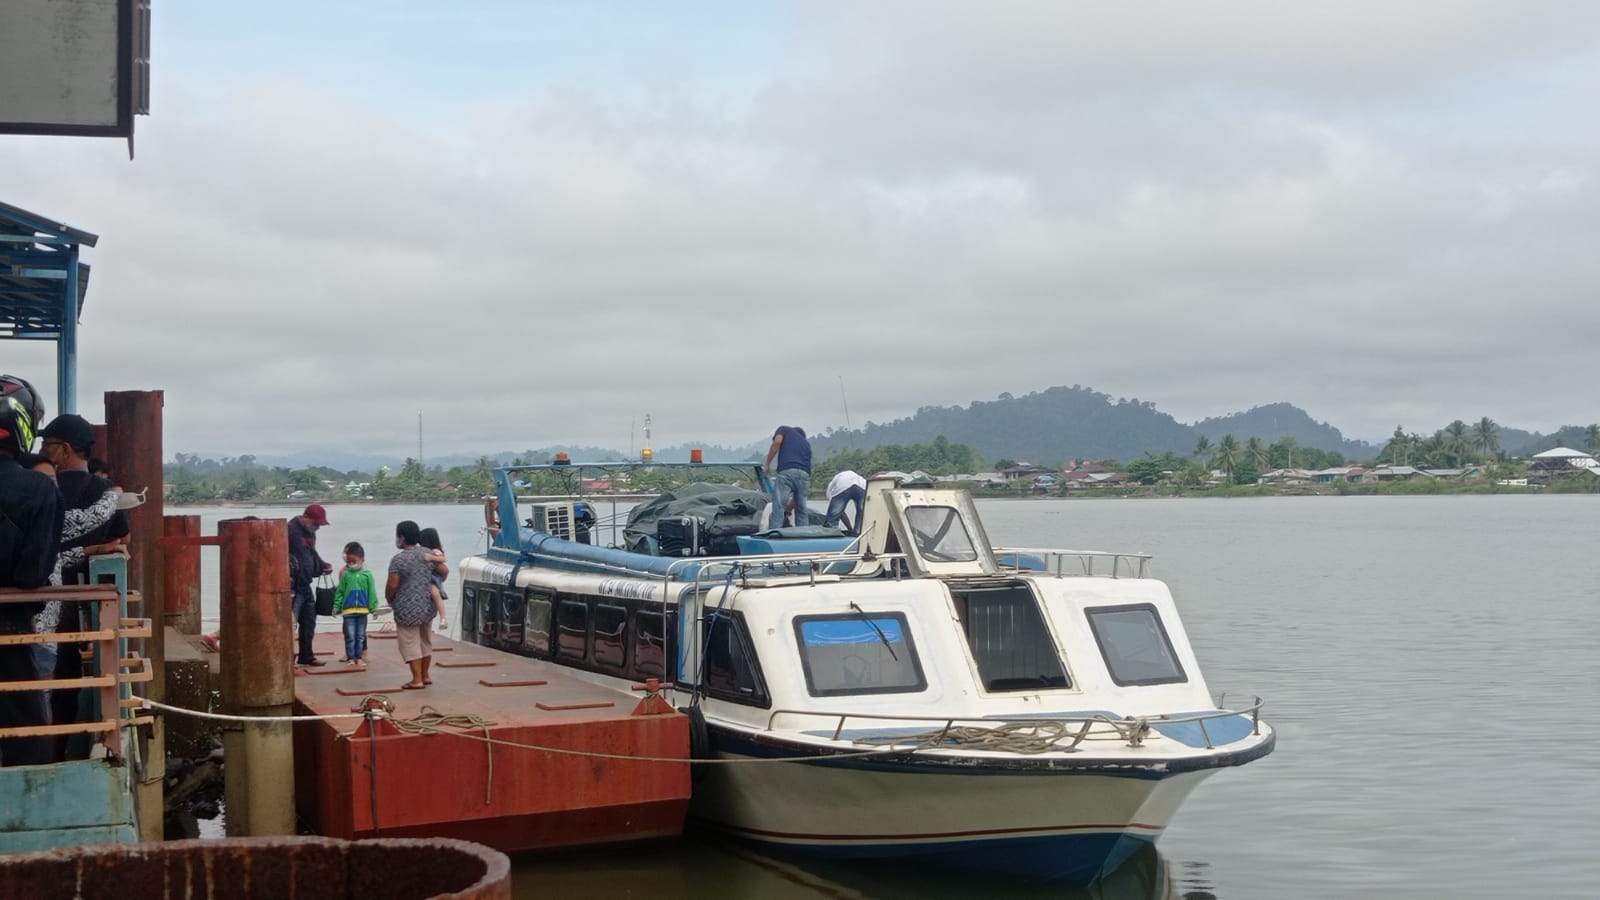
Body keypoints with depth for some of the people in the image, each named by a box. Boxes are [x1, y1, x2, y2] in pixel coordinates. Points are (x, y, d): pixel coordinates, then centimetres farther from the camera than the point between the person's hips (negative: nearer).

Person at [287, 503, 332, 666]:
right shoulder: (290, 531, -14)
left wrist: (323, 566, 11)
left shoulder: (310, 533, 15)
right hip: (292, 585, -10)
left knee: (309, 622, 16)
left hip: (305, 585, 10)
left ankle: (306, 656, 26)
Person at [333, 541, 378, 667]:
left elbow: (372, 592, 0)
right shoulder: (345, 574, 0)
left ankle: (359, 657, 19)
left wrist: (373, 607, -2)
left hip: (362, 609, 0)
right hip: (348, 610, 0)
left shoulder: (367, 574, -2)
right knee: (350, 636, 0)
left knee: (360, 635, 10)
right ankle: (351, 657, 7)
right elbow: (340, 592, 4)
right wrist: (336, 606, 2)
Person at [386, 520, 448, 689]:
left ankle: (417, 680, -1)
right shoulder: (427, 554, 1)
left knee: (410, 642, 1)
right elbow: (444, 571, 4)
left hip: (407, 609, -6)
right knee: (425, 640, 18)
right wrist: (434, 585, 21)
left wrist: (389, 600, 1)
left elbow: (392, 585, -18)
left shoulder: (398, 560, -16)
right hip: (427, 606, 7)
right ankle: (425, 676, 27)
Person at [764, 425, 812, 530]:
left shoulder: (784, 429, 25)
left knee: (778, 508, -8)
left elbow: (777, 441, 0)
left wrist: (767, 463, 6)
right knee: (802, 511, 13)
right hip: (804, 474, 4)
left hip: (786, 471, -4)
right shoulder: (806, 443, 34)